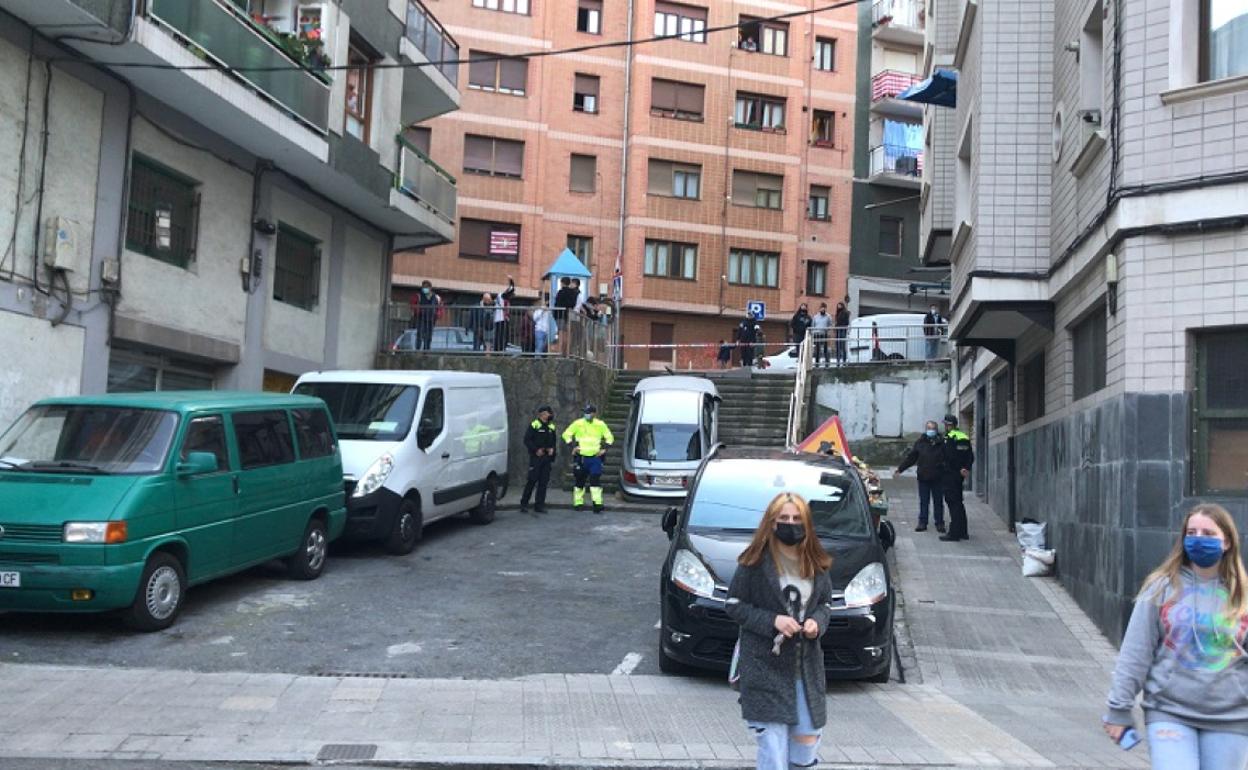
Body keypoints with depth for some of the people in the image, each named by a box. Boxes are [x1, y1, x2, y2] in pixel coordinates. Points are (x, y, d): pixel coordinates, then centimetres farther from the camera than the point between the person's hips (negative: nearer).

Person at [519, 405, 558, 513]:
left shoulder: (551, 427, 15)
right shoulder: (534, 425, -3)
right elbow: (527, 440, -7)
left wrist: (552, 449, 4)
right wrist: (536, 450, -15)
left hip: (547, 457, 6)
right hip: (536, 457, -6)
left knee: (544, 481, 5)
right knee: (532, 480, -7)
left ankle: (539, 505, 10)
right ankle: (524, 503, 3)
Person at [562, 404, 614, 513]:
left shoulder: (600, 425, 4)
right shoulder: (578, 424, 1)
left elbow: (610, 437, 13)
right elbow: (566, 434, 6)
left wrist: (604, 448, 0)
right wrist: (572, 446, -4)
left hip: (595, 457, 0)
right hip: (580, 458, 1)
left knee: (595, 480, -10)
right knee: (579, 480, 7)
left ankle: (597, 503, -12)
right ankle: (578, 503, 18)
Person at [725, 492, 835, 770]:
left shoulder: (816, 564, 5)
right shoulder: (755, 562, -8)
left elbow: (825, 603, 16)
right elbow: (734, 605, -5)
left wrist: (817, 622, -6)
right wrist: (772, 621, -17)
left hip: (807, 665, 5)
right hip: (765, 666, -4)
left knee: (807, 741, 7)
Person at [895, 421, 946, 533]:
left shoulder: (942, 443, -1)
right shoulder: (920, 442, 4)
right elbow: (910, 457, 7)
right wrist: (900, 468, 4)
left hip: (937, 478, -1)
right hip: (923, 477, 1)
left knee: (938, 502, 6)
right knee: (923, 502, 7)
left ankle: (940, 523, 14)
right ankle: (922, 523, 13)